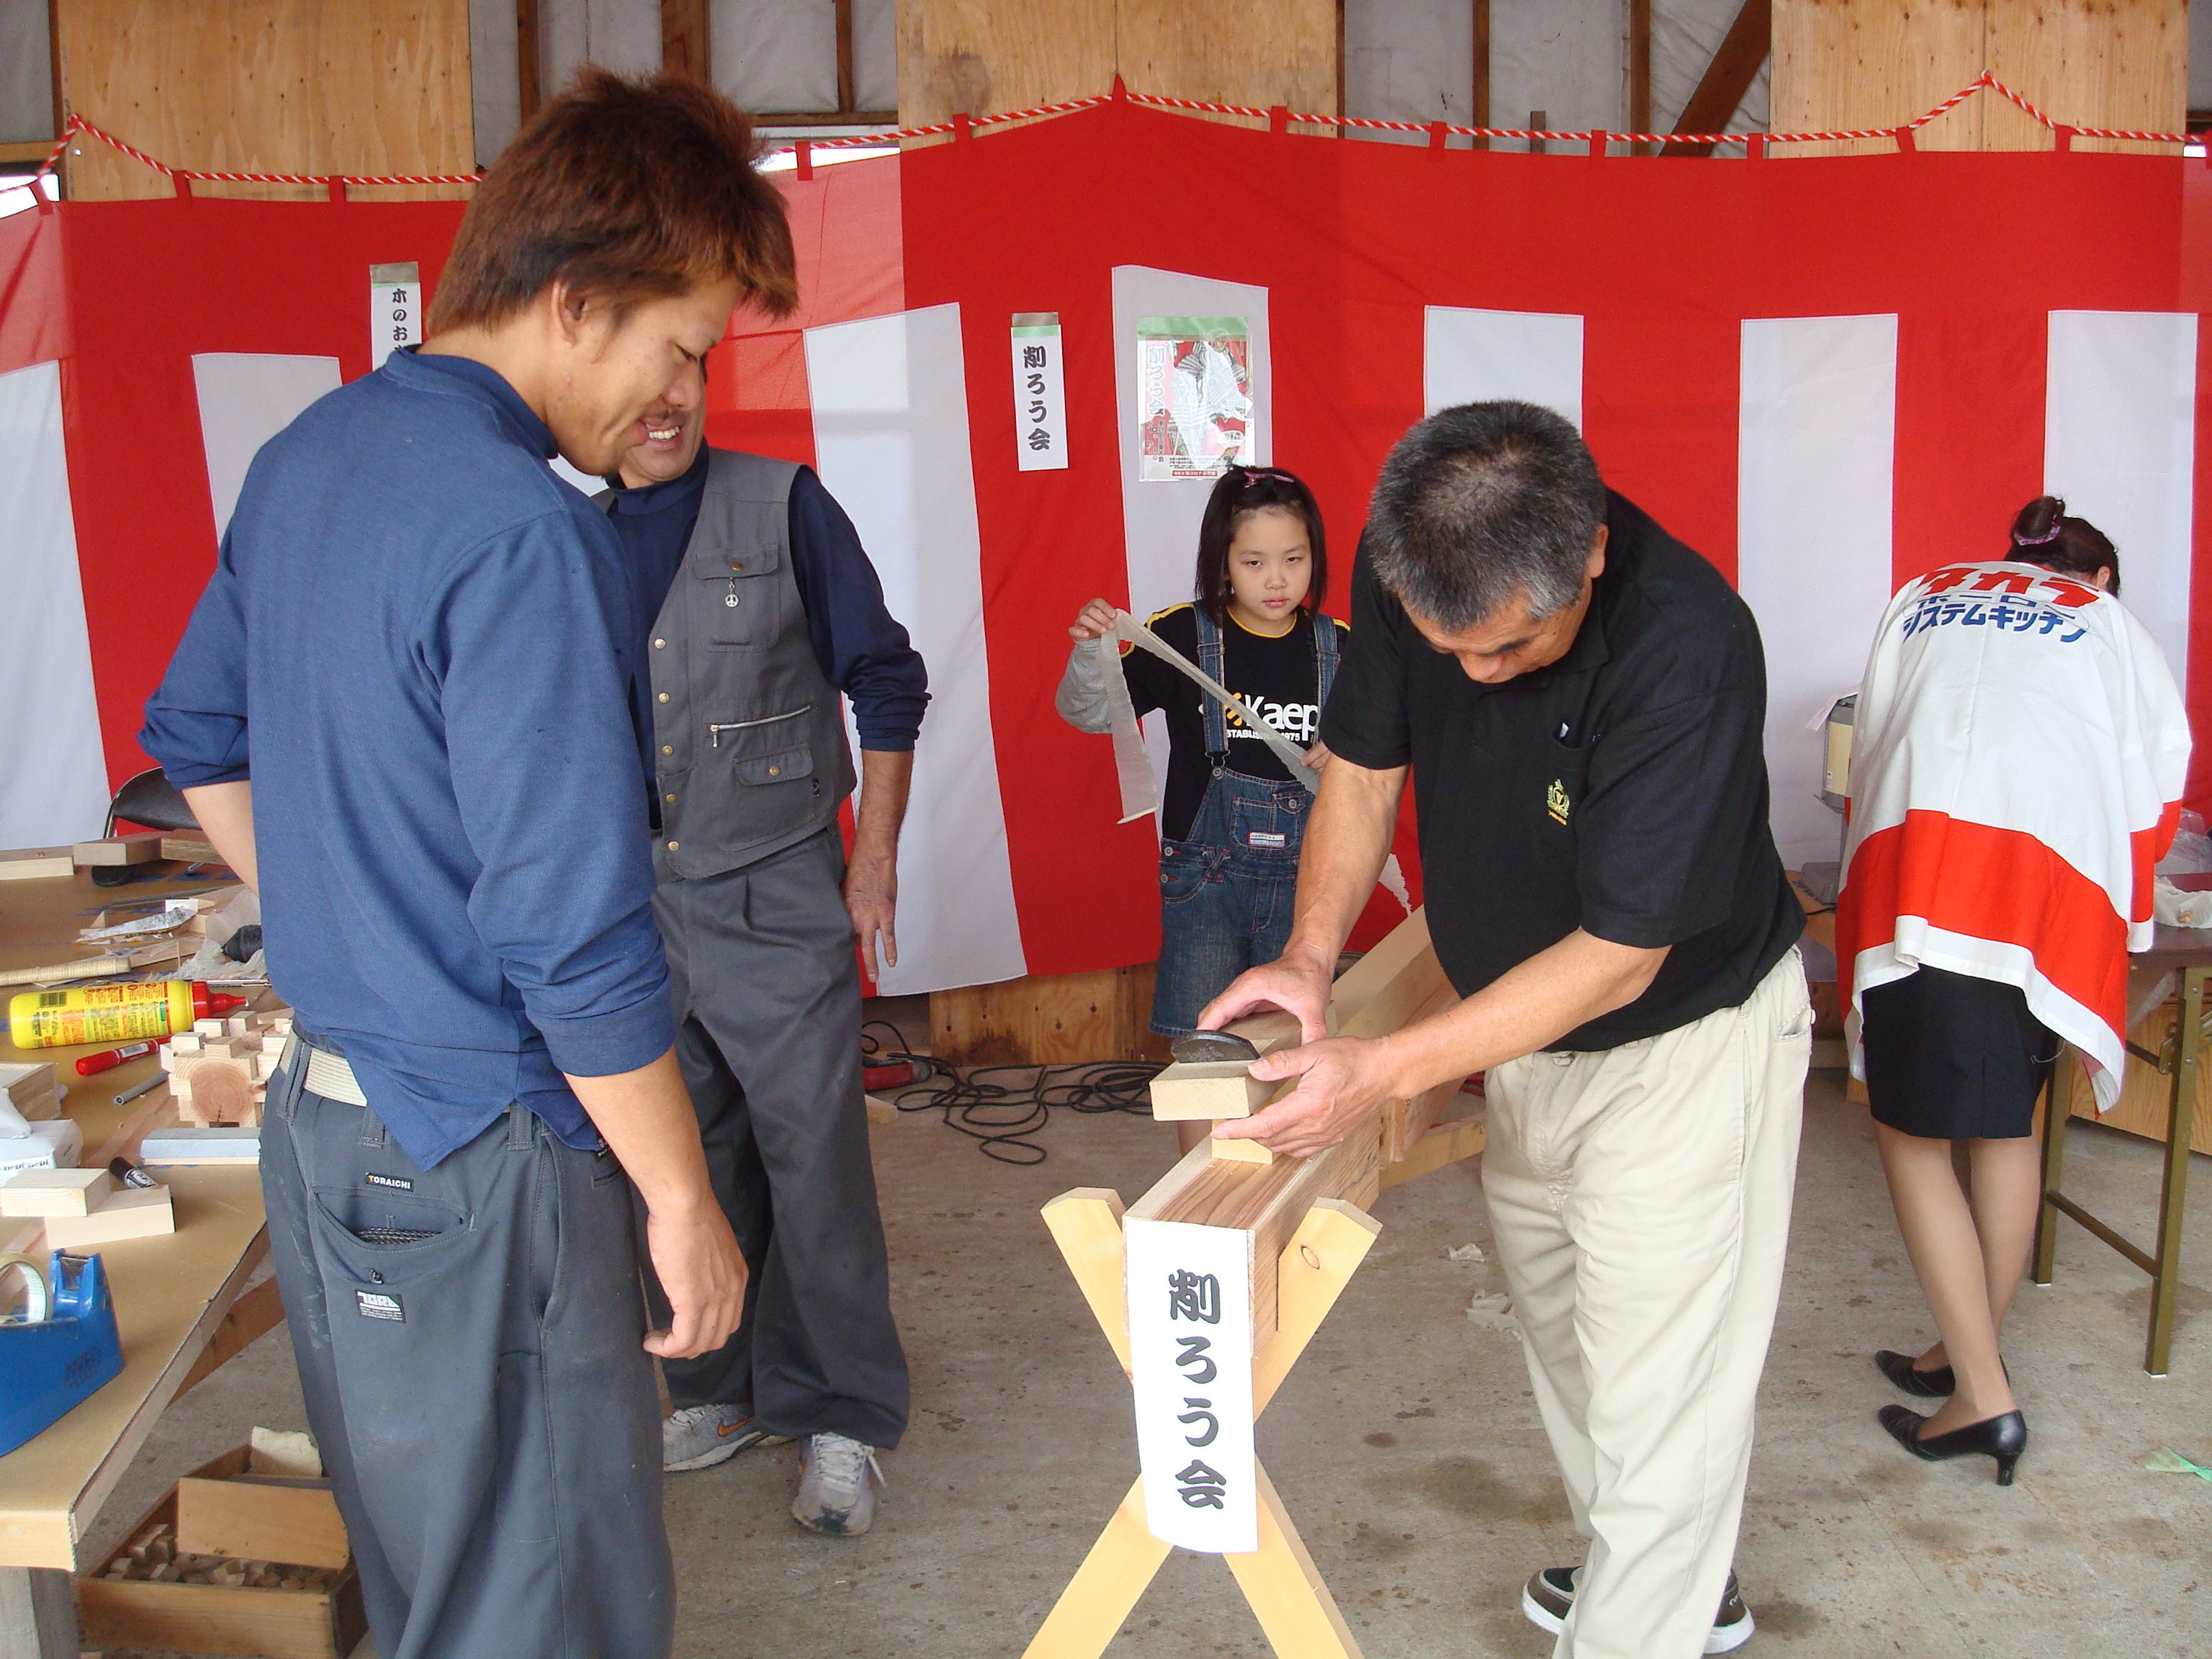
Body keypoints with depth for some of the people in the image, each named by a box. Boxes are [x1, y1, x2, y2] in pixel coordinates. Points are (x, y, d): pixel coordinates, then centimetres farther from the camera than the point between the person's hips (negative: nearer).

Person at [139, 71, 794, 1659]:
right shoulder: (526, 532, -23)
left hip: (322, 1116, 10)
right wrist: (683, 1200, -14)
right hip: (475, 1166, -9)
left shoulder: (304, 456, 6)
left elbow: (196, 738, 19)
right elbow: (574, 937, -25)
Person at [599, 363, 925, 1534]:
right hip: (637, 900, 4)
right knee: (688, 1162, 14)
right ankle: (724, 1389, 31)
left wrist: (874, 851, -6)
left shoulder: (782, 505, -4)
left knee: (813, 1155, 0)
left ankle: (838, 1418, 15)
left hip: (773, 891, -4)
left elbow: (884, 678, -1)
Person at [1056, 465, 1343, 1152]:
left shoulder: (1336, 645, 1)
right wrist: (1090, 653, -23)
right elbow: (1088, 713, -3)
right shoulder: (1184, 637, -6)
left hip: (1303, 873, 2)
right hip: (1207, 871, -2)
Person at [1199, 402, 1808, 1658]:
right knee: (1564, 1330, 22)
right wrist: (1312, 955, -15)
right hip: (1528, 1023, 7)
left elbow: (1620, 954, -30)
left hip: (1684, 1030, -7)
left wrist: (1382, 1073, -32)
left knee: (1658, 1398, -2)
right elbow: (1365, 761, -2)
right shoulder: (1411, 568, -17)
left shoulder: (1687, 647, -35)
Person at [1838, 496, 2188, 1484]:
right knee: (2008, 1121, 17)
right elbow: (2159, 781, 20)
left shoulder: (1925, 597, 28)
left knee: (1913, 1133, 3)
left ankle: (1983, 1394, 0)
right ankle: (1970, 1355, 26)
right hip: (2053, 878, 2)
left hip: (1913, 859, -1)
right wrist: (2122, 915, 33)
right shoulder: (2113, 626, 26)